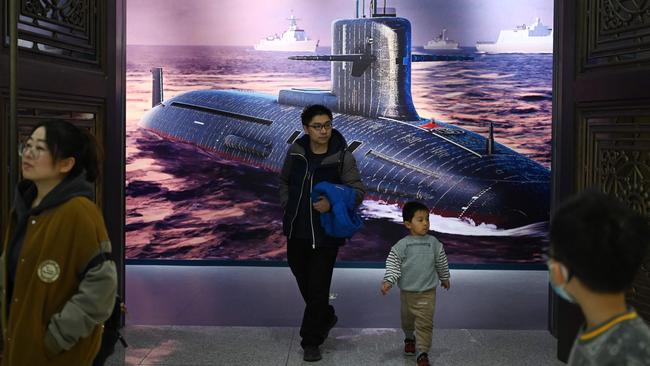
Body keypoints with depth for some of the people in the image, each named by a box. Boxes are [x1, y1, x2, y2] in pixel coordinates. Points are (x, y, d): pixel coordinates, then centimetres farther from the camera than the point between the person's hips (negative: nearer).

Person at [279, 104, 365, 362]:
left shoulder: (342, 157, -12)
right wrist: (287, 205, 4)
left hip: (326, 232, -5)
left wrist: (332, 203, -27)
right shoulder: (295, 152, -2)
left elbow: (358, 191, -11)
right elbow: (284, 180, 16)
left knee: (318, 288, -1)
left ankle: (311, 341, 15)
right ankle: (326, 317, 46)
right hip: (296, 230, 5)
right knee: (303, 280, 20)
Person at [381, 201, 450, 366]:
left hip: (427, 292, 0)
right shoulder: (401, 245, -9)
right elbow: (393, 264, -8)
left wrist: (445, 278, 22)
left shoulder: (434, 243, -2)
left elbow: (441, 263, 12)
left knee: (425, 323, -7)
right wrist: (388, 281, -21)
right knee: (407, 320, 19)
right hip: (407, 292, 0)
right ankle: (409, 339, 46)